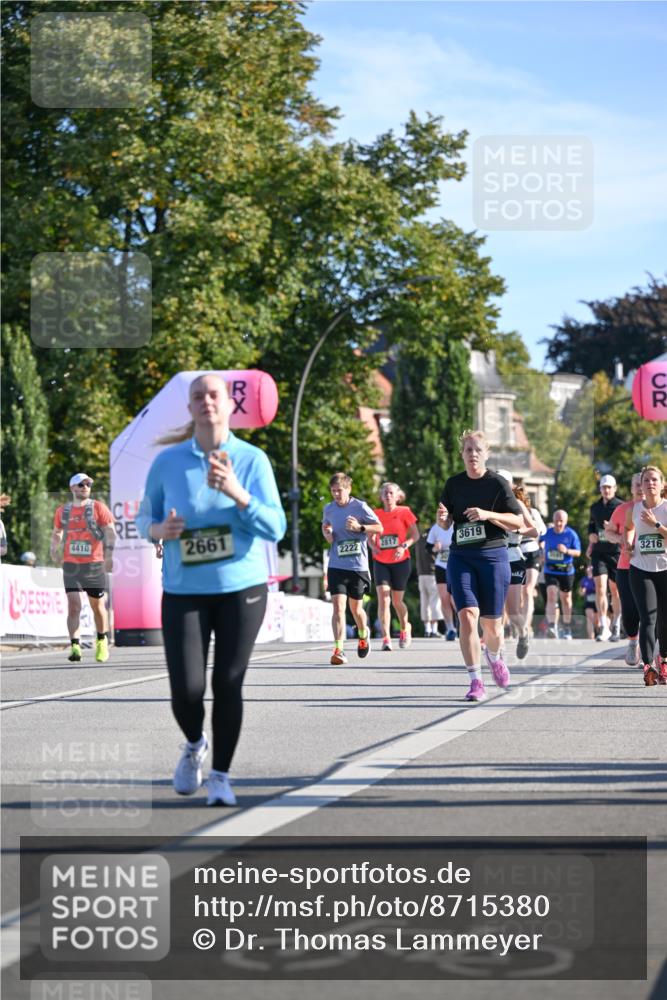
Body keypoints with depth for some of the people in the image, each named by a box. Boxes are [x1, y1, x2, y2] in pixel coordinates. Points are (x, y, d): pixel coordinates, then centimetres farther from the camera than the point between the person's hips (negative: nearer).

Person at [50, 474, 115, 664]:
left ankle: (102, 641, 30)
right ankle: (75, 646, -17)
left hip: (94, 564, -1)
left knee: (98, 606, 9)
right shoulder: (62, 511, 11)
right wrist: (54, 549, 8)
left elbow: (110, 532, -5)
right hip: (71, 565, 1)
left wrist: (109, 554, -18)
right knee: (73, 606, -12)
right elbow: (56, 532, 26)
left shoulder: (98, 507, 1)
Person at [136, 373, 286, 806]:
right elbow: (145, 516, 13)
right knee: (186, 689, -6)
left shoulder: (252, 459, -3)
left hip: (242, 587, -1)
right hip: (184, 591, 1)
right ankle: (194, 745, 28)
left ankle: (220, 777, 17)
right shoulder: (168, 461, 1)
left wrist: (238, 494, -23)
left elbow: (276, 528, -8)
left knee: (228, 684, 0)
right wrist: (157, 530, -10)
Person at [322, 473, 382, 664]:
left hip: (358, 566, -1)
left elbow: (379, 528, -2)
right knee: (338, 606, -13)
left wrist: (360, 527, -18)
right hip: (336, 566, 1)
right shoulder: (329, 509, 4)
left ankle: (363, 634, 44)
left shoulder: (360, 507, -7)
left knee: (355, 608, 12)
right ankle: (338, 650, -17)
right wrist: (327, 535, 3)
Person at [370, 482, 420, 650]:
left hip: (401, 561, -1)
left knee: (397, 601, 9)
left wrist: (404, 546, -19)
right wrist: (373, 546, -9)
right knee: (383, 598, -15)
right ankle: (386, 638, -19)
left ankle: (405, 628, 38)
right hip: (380, 562, 1)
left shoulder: (404, 512, -3)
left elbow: (415, 534, -2)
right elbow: (371, 536, 13)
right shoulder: (376, 514, 2)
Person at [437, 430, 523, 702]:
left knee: (491, 623, 4)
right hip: (460, 557, 2)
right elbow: (445, 524, 16)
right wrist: (443, 518, -8)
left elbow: (518, 522, -3)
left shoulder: (497, 483, -3)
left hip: (493, 555, -2)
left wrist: (488, 515, -18)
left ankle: (494, 656, 40)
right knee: (467, 614, -16)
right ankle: (476, 682, -12)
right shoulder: (454, 483, 7)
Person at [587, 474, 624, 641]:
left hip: (616, 552, -3)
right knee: (600, 587, -11)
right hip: (598, 552, 3)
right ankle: (604, 628, -12)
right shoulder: (595, 507, 12)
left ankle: (616, 626, 23)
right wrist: (591, 536, 7)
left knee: (615, 589, 7)